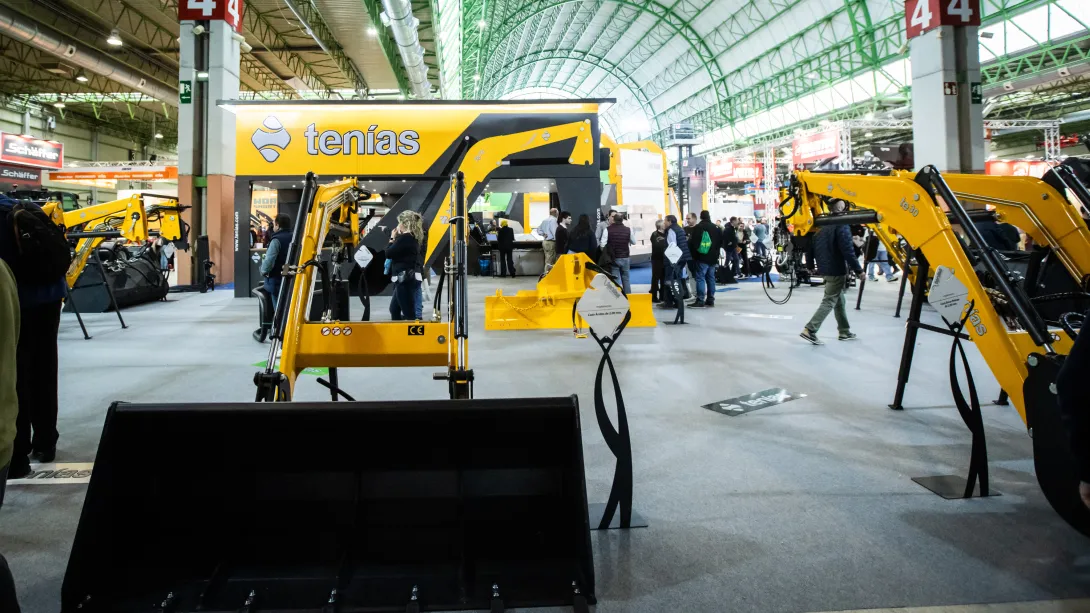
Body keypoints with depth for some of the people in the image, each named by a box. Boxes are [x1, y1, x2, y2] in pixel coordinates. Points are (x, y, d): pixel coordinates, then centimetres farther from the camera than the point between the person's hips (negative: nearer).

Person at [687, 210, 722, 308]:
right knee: (711, 278, 11)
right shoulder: (716, 228, 9)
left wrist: (694, 254, 3)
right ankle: (710, 300, 13)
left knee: (700, 278, -7)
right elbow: (721, 242, 13)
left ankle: (700, 300, -13)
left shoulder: (696, 228, -6)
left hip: (701, 257, -5)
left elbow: (692, 242, -9)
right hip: (713, 257, 5)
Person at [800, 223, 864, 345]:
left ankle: (844, 332, 23)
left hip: (825, 269, 9)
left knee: (840, 301, 17)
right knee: (829, 302, -6)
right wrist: (859, 270, -14)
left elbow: (814, 250, 16)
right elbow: (848, 251, -20)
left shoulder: (822, 228, 11)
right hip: (837, 270, -9)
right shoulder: (842, 227, -15)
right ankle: (810, 330, -13)